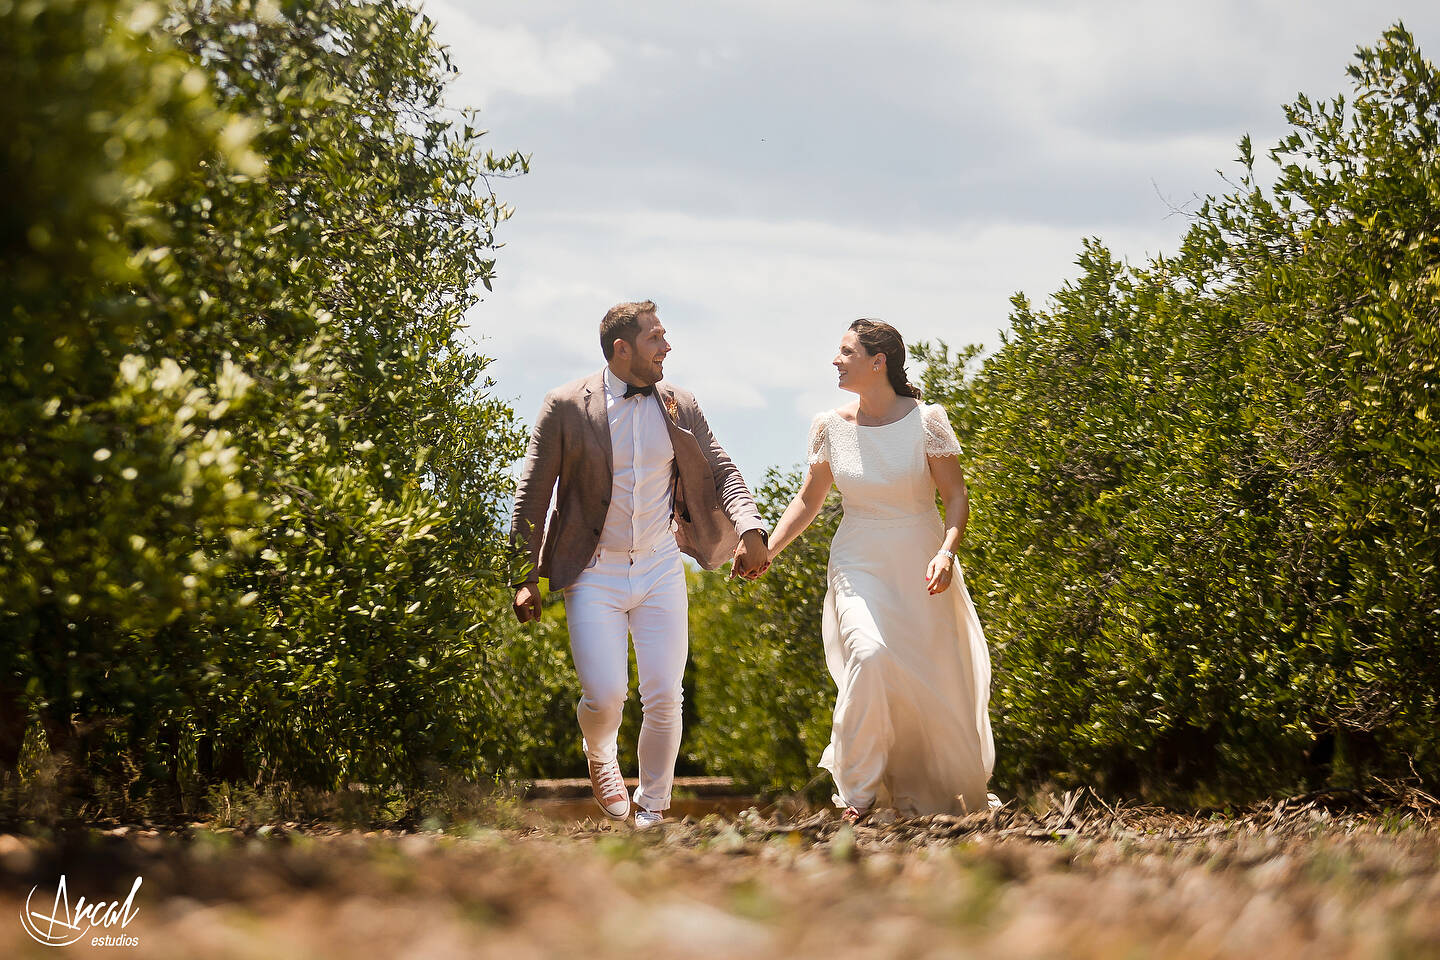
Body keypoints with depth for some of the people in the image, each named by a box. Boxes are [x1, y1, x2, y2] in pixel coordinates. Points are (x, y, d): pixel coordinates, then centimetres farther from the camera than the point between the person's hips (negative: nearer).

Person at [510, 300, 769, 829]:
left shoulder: (680, 407, 4)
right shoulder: (566, 407, -6)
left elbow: (721, 472, 5)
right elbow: (531, 496, -2)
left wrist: (750, 530, -15)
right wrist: (524, 579, -5)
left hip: (661, 568, 3)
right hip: (594, 574, -3)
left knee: (665, 698, -2)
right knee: (605, 696, -12)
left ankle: (652, 809, 17)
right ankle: (600, 756, 24)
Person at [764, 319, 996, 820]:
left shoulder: (926, 420, -6)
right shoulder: (831, 427, 2)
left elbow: (957, 496, -6)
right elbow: (808, 500, 12)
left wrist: (946, 552, -23)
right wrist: (767, 549, -1)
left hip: (921, 570, -1)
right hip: (859, 567, 1)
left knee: (937, 684, 2)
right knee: (868, 653, -27)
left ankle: (956, 798, 28)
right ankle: (861, 793, -17)